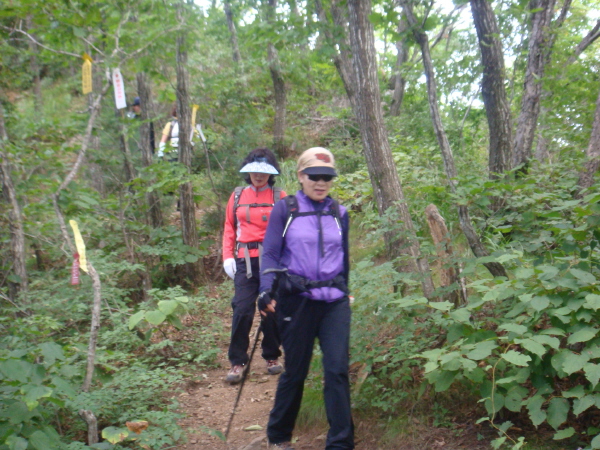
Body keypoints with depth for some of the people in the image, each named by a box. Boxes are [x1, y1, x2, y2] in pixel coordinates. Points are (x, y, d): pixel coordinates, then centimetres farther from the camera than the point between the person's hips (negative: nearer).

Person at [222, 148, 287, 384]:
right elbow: (229, 228, 13)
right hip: (245, 261, 1)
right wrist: (228, 256, 3)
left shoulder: (279, 196, 4)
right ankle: (237, 362, 5)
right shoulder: (238, 196, 11)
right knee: (242, 310, -5)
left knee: (272, 310, 7)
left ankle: (272, 356, 24)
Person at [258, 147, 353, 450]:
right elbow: (270, 254, -3)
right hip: (297, 300, -2)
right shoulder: (285, 210, -1)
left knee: (338, 370, -6)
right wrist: (266, 291, -15)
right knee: (295, 371, 7)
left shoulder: (339, 213, 9)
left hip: (335, 302, 3)